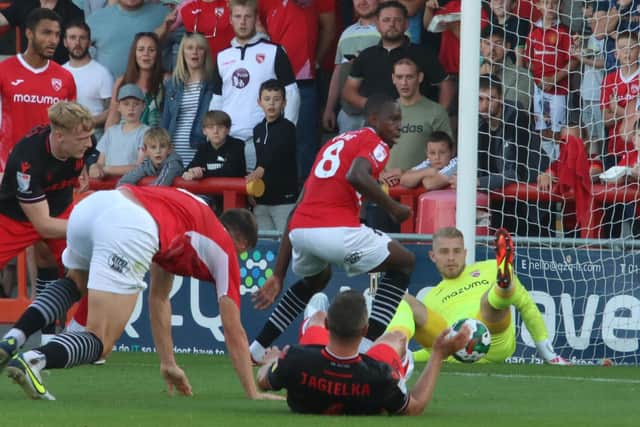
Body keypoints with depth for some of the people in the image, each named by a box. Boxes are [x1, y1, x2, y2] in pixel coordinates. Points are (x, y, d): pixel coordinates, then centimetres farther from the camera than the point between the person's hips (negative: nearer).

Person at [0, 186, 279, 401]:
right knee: (99, 343, -3)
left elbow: (158, 297, 48)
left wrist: (168, 364, 50)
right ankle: (33, 360, -33)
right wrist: (252, 394, 29)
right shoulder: (226, 249, 24)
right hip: (129, 229, -7)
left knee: (75, 284, 39)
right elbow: (233, 331, 23)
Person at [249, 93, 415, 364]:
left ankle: (257, 348, 33)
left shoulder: (334, 143, 29)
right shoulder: (376, 144, 6)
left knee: (315, 279, 39)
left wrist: (278, 275, 26)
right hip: (336, 228, -8)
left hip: (299, 229, 8)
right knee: (404, 263, 14)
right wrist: (393, 208, -5)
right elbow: (357, 176, -19)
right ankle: (365, 347, 1)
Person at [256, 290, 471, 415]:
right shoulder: (380, 376, -45)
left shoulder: (295, 360, -44)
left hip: (303, 406, 1)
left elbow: (263, 382, -18)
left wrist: (272, 359, 6)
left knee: (316, 317, 21)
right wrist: (439, 355, -21)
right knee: (395, 337, 23)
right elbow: (415, 407, -23)